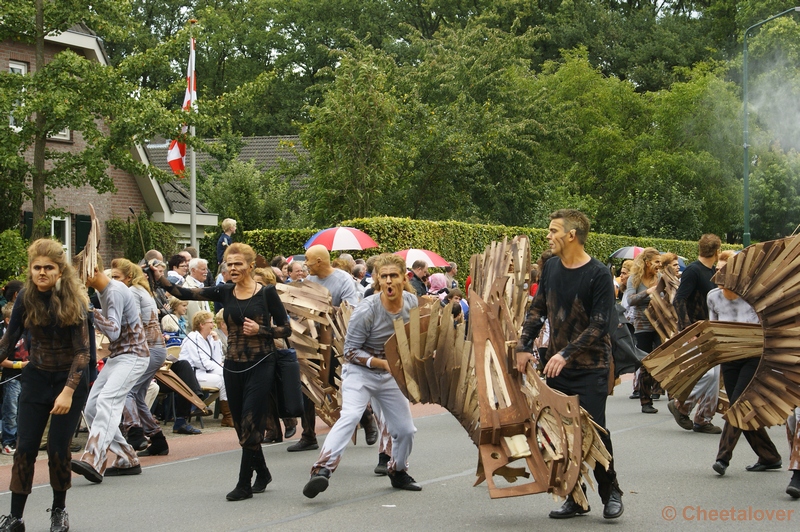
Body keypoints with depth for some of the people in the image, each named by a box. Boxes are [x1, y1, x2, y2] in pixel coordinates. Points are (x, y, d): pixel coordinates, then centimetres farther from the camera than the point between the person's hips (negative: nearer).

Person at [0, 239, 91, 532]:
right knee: (25, 446, -3)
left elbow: (83, 350, -17)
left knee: (58, 446, -4)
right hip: (36, 377, 3)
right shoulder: (26, 298, -6)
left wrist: (68, 391, -25)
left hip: (71, 377, -3)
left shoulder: (73, 301, -15)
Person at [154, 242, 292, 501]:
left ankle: (244, 484, -3)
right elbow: (184, 293, -2)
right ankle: (262, 473, 29)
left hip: (260, 366, -5)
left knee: (250, 424, -9)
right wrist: (159, 277, -17)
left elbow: (286, 329, -1)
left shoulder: (266, 293, -4)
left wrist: (260, 329, -16)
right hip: (233, 366, 5)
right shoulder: (225, 292, 6)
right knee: (241, 426, 10)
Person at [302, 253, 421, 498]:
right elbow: (351, 351, -16)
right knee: (350, 415, -29)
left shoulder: (412, 303, -6)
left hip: (391, 375, 6)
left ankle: (398, 472, 35)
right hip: (360, 371, -5)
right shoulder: (367, 310, -22)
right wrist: (383, 363, -23)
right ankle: (322, 469, -38)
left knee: (405, 429, 8)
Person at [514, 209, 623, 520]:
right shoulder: (551, 267, 5)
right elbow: (538, 309, 13)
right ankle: (575, 498, 16)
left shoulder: (599, 275, -13)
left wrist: (566, 354, -25)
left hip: (590, 368, -6)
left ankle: (610, 492, 12)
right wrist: (524, 347, 2)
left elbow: (599, 324, -18)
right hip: (556, 366, 6)